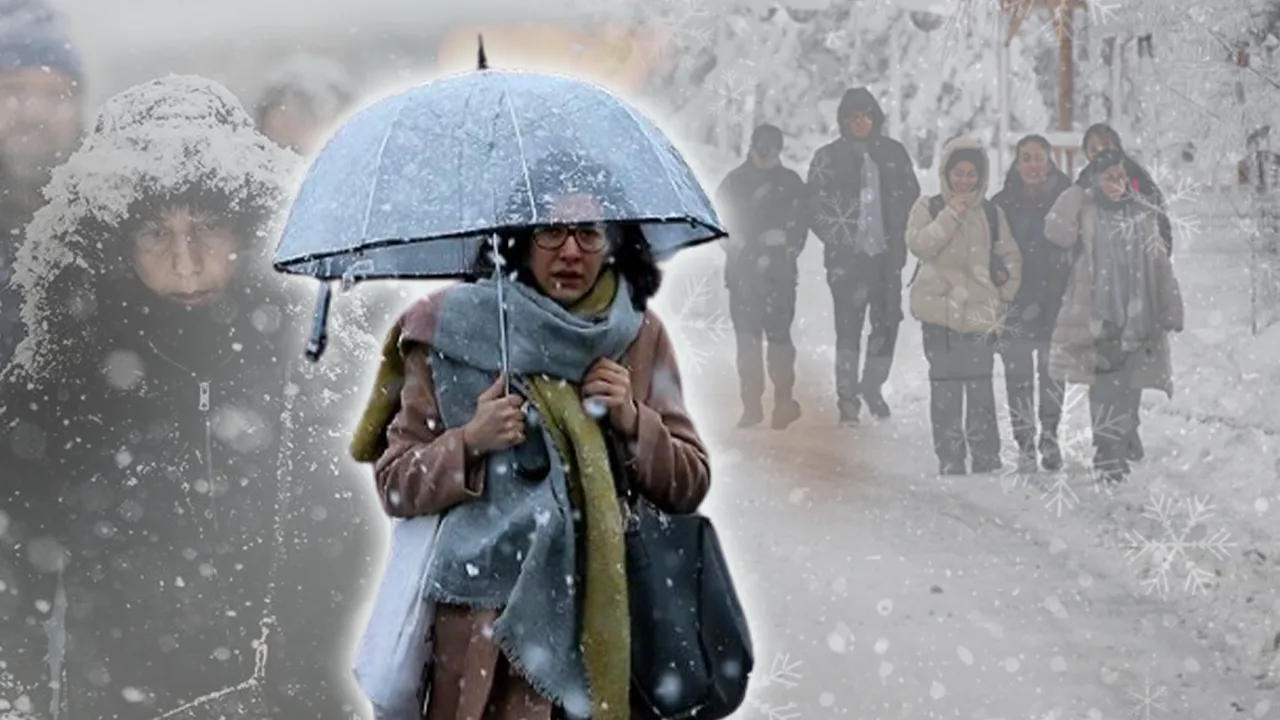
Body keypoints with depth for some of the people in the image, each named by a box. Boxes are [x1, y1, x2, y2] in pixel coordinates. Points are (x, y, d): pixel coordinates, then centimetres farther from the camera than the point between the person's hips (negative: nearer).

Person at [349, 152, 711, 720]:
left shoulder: (641, 337, 4)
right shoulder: (454, 330, -2)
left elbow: (690, 487, 6)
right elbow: (394, 486, 0)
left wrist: (632, 422, -10)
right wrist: (469, 443, -17)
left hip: (607, 624, 2)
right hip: (483, 626, -2)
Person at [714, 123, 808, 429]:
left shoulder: (791, 182, 8)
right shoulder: (734, 181, 9)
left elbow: (800, 223, 8)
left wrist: (787, 251, -2)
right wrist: (732, 247, 1)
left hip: (778, 271, -1)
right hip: (742, 271, 1)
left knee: (778, 334, -8)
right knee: (747, 337, 1)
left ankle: (784, 401, 1)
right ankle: (751, 405, 6)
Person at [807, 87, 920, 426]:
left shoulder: (893, 153, 8)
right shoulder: (827, 157, 2)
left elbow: (911, 197, 13)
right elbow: (815, 207, 1)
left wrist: (899, 237, 2)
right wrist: (837, 240, -8)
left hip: (887, 255, 3)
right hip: (848, 257, -3)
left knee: (887, 322, 5)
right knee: (848, 326, -7)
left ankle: (873, 386, 24)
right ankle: (847, 396, -2)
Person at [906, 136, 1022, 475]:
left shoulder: (992, 213, 13)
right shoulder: (929, 207, 6)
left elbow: (1011, 257, 18)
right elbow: (919, 244, -10)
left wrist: (1005, 293, 3)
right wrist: (952, 215, -15)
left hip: (981, 311, 2)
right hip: (942, 309, -2)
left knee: (980, 386, -1)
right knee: (946, 385, -4)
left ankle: (986, 457, 5)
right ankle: (950, 458, 0)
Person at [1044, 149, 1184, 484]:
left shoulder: (1142, 215, 13)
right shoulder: (1083, 212, 4)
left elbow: (1160, 266, 13)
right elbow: (1057, 233, -16)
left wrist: (1171, 311, 8)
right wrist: (1077, 193, -8)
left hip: (1135, 316, 2)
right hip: (1097, 316, -2)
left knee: (1122, 391, 0)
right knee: (1105, 390, -4)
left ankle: (1114, 457, 6)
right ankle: (1109, 458, 0)